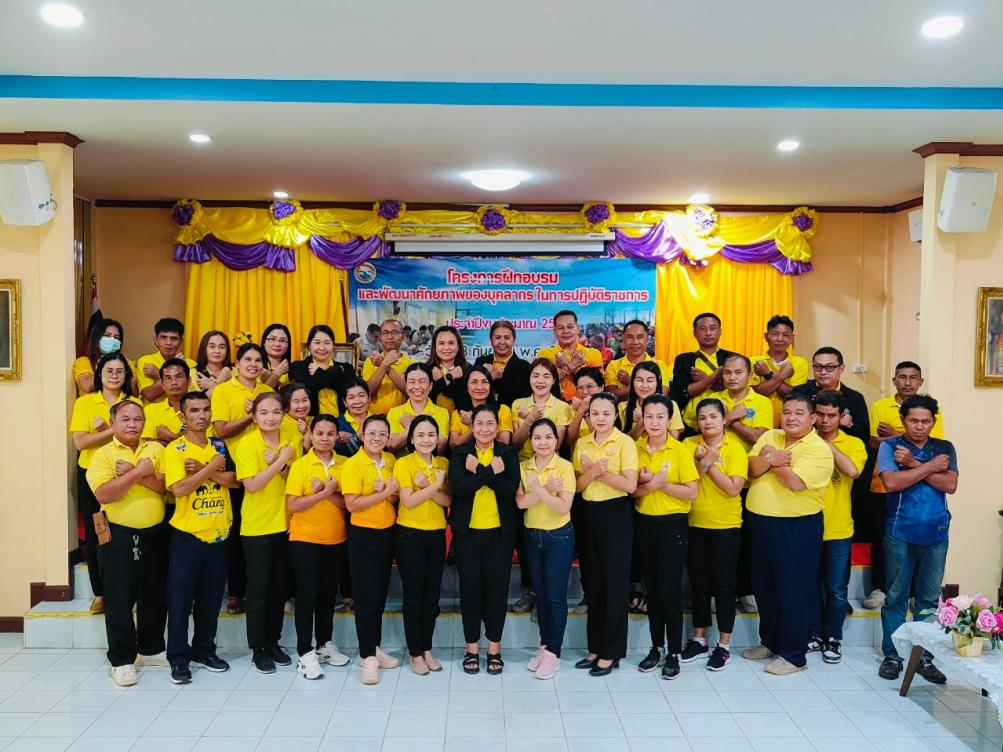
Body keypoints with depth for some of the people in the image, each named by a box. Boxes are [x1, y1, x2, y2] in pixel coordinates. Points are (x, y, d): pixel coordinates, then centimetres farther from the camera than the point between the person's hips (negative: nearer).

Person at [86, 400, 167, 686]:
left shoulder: (156, 449, 6)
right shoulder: (103, 454, -4)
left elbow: (167, 486, -6)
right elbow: (104, 494, -18)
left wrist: (135, 473, -16)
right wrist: (138, 472, -20)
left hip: (154, 534, 4)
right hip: (119, 535, -3)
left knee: (155, 597, 13)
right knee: (119, 600, 3)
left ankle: (151, 649, 30)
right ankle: (122, 660, 15)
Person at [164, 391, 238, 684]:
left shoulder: (219, 446, 7)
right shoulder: (175, 449, -7)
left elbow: (234, 480, -4)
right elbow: (179, 488, -19)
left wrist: (203, 470, -16)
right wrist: (213, 467, -15)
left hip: (218, 535, 4)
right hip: (187, 535, -4)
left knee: (211, 599, 13)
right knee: (180, 600, 3)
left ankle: (204, 650, 28)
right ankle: (178, 659, 15)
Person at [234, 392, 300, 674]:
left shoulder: (289, 442, 3)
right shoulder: (247, 444, -11)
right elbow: (252, 485, -19)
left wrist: (281, 464, -16)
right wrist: (280, 461, -18)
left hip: (284, 524, 5)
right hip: (257, 527, -5)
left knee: (279, 587, 13)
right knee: (258, 589, 3)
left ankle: (273, 642, 27)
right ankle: (258, 649, 15)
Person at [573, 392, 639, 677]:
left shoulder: (625, 442, -7)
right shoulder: (581, 444, 8)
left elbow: (630, 485, -14)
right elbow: (577, 485, 4)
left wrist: (598, 471, -15)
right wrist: (592, 471, -15)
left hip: (616, 514, -5)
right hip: (589, 514, 5)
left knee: (615, 583, 0)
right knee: (593, 582, 11)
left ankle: (611, 652, 9)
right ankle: (595, 647, 22)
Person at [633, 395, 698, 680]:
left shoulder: (680, 450, -8)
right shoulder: (636, 448, 2)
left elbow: (691, 492, -10)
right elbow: (629, 488, 4)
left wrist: (661, 484, -20)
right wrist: (644, 484, -16)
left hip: (672, 524, -4)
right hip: (644, 523, 4)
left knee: (670, 589, -2)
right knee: (651, 588, 12)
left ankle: (674, 653, 12)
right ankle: (656, 647, 25)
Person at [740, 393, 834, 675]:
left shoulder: (819, 450, -12)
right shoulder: (769, 437, 8)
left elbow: (795, 483, -24)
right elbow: (753, 469, -2)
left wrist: (771, 458, -11)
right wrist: (771, 459, -20)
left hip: (797, 527, -7)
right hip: (759, 522, 7)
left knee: (792, 591, 2)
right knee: (763, 587, 17)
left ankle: (793, 655, 16)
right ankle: (770, 641, 34)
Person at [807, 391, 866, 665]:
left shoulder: (853, 444, 0)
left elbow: (852, 470, -22)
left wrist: (827, 444, -17)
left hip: (838, 530, -1)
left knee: (836, 590, 8)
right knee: (810, 587, 13)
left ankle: (833, 638, 24)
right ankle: (814, 635, 28)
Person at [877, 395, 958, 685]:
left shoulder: (945, 448, 6)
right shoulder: (889, 446, -2)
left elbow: (950, 485, -8)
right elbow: (891, 482, -17)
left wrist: (913, 464, -14)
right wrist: (930, 467, -11)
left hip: (936, 534, 3)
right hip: (900, 533, -2)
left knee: (929, 598, 9)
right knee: (896, 596, 5)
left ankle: (924, 657, 20)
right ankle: (892, 655, 15)